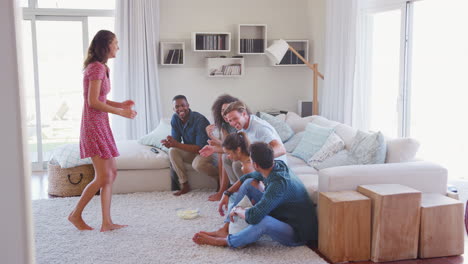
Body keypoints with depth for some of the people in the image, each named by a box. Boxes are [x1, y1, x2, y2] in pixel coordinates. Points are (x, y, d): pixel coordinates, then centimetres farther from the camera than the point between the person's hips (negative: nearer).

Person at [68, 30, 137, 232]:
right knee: (103, 177, -7)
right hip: (94, 126, -10)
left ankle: (107, 222, 11)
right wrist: (121, 112, -14)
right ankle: (76, 214, 10)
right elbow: (93, 102, -19)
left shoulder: (100, 68, 16)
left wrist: (120, 104, 9)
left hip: (101, 126, 10)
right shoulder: (97, 68, -13)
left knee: (111, 174, 8)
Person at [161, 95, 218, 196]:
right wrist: (169, 143, -30)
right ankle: (184, 185, -14)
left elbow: (200, 148, -27)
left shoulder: (200, 120, -26)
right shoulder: (175, 119, -5)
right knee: (172, 151, -20)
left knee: (197, 164, -36)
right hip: (191, 151, 6)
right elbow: (176, 141, -4)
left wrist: (177, 144, -35)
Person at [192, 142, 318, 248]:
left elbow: (253, 217, -39)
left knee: (263, 222, -41)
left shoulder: (279, 184, -34)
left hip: (298, 233, -9)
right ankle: (225, 229, 2)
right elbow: (247, 177, 12)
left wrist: (237, 210, -18)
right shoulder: (278, 165, -8)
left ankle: (224, 241, -12)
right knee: (249, 182, 3)